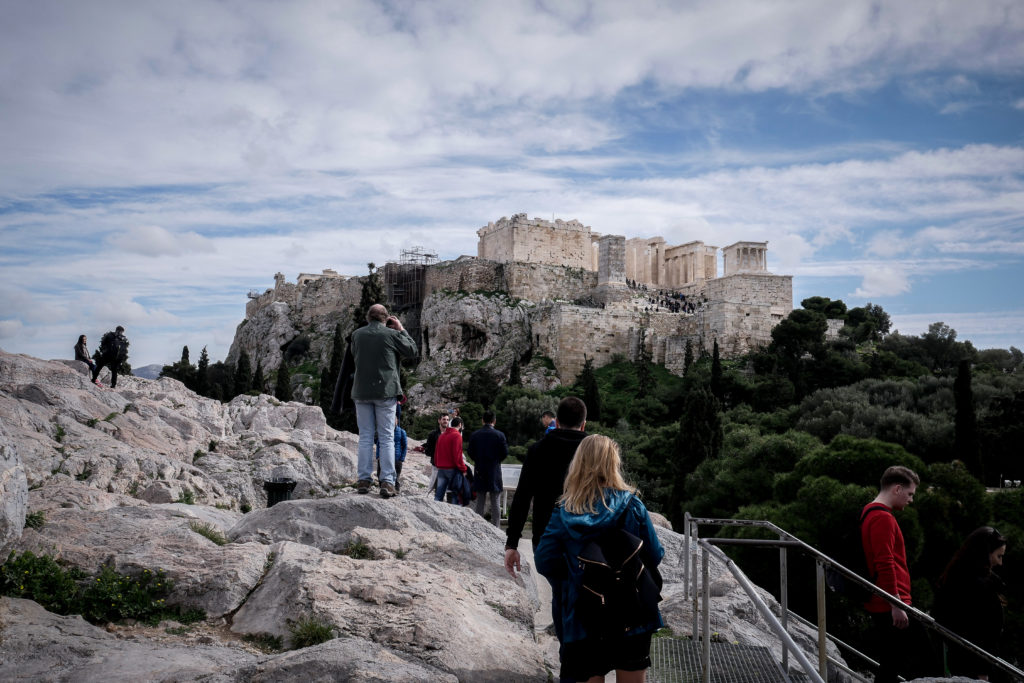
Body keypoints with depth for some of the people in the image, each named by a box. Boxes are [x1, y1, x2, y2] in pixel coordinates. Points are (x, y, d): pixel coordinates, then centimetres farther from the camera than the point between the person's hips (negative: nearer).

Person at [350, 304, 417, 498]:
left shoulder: (357, 334, 4)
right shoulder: (392, 334, -5)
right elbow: (411, 351, 6)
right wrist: (401, 329, 14)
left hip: (362, 391, 3)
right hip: (385, 391, -2)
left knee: (365, 437, 9)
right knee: (387, 438, 1)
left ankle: (364, 480, 8)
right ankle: (387, 482, -4)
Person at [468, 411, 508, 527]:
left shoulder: (474, 435, -2)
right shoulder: (500, 435, -8)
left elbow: (470, 453, 0)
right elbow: (505, 453, -6)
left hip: (480, 471, 2)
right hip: (494, 472, -2)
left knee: (480, 501, 11)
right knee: (495, 502, 4)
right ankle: (496, 527, 4)